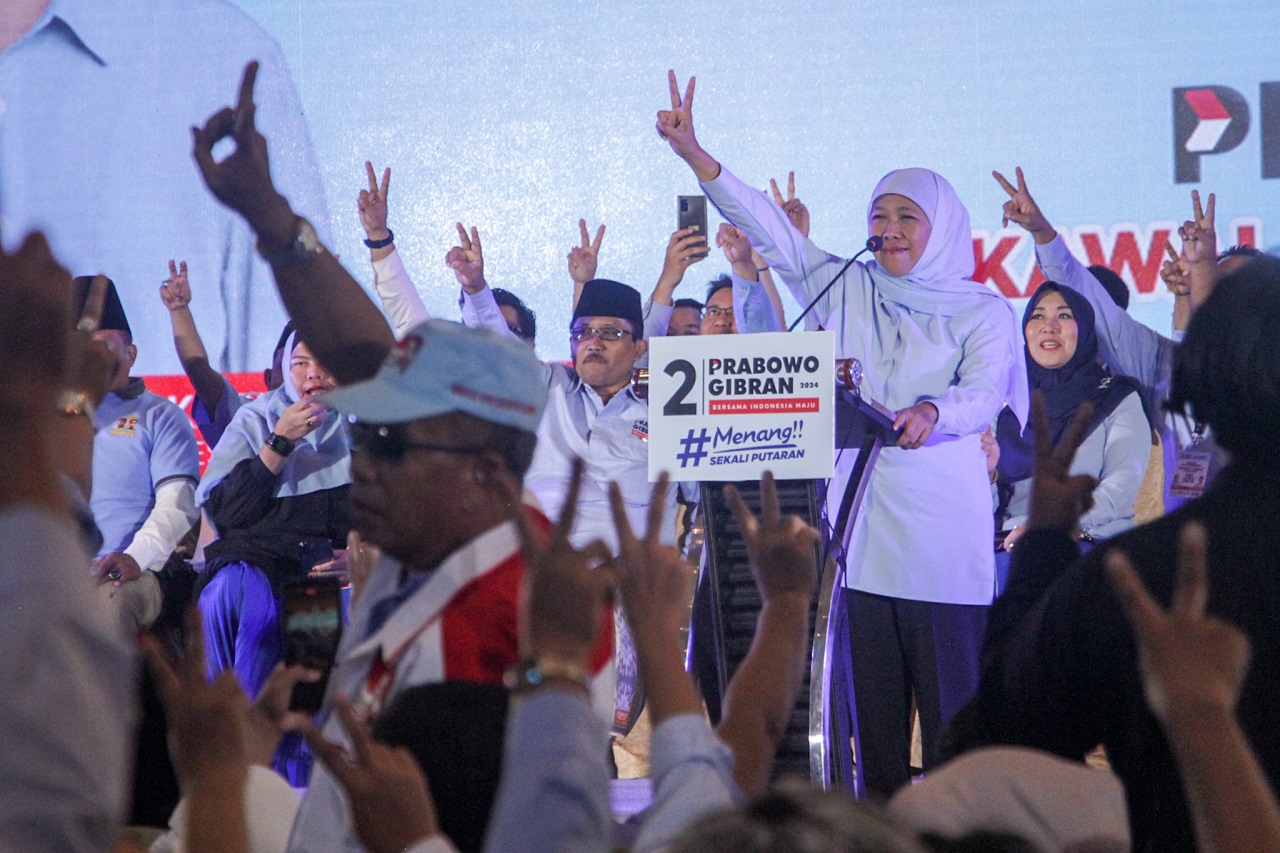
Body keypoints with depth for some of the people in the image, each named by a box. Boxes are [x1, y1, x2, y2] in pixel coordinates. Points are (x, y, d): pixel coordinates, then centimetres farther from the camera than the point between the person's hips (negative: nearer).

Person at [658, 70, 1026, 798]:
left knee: (952, 705, -7)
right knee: (871, 708, 4)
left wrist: (930, 414, -34)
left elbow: (984, 391, -11)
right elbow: (774, 233, 11)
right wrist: (696, 156, 2)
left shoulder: (986, 313, 4)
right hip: (860, 533, 4)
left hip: (944, 539, -4)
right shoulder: (849, 293, 15)